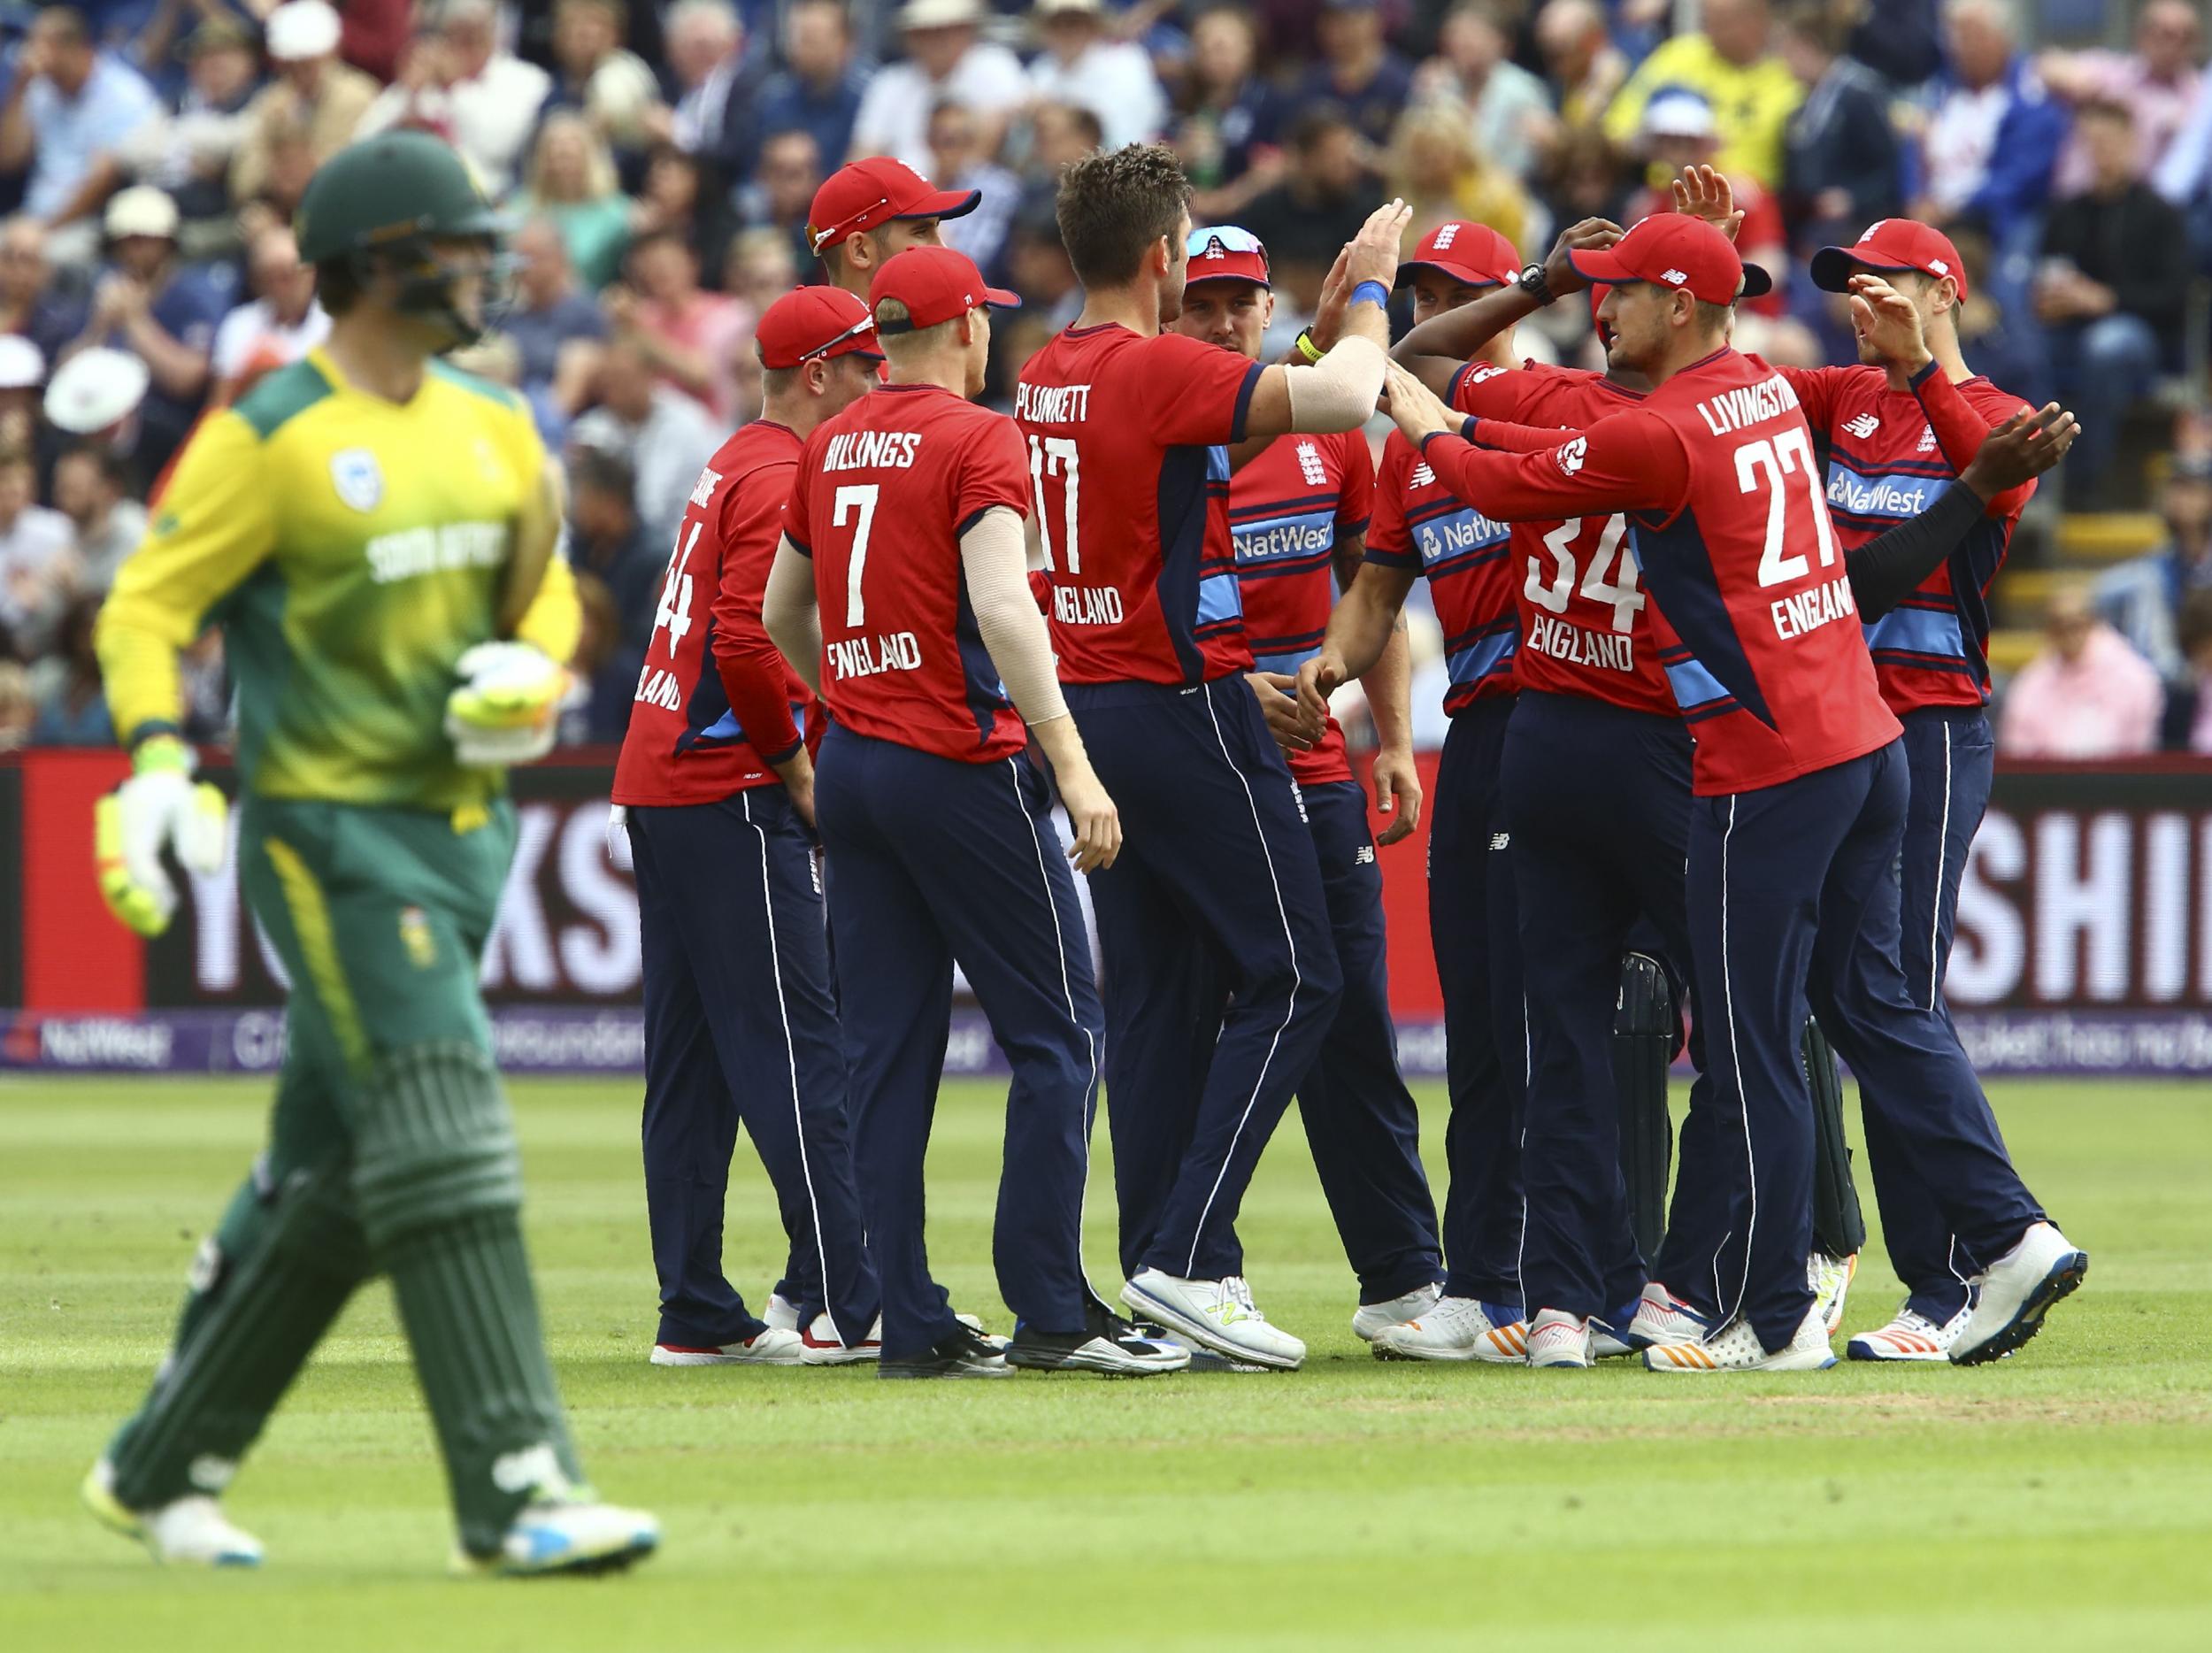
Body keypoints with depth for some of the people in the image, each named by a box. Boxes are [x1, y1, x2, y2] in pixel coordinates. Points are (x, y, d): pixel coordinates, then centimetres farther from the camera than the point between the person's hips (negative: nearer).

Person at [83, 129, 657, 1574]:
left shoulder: (492, 428, 11)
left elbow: (548, 590, 20)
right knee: (443, 1152, -16)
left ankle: (161, 1471, 23)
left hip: (463, 829, 8)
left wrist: (533, 668, -2)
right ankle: (515, 1492, -20)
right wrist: (157, 761, -24)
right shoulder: (269, 440, -10)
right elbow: (147, 607, -9)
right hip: (334, 831, -8)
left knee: (327, 1182, 11)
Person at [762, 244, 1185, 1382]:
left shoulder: (829, 448, 12)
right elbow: (1002, 612, -21)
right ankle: (1049, 1311, -6)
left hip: (849, 771, 7)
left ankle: (911, 1325, 5)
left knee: (886, 1052, 6)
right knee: (1055, 1033, -1)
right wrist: (1074, 770, -23)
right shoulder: (977, 439, -9)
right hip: (960, 766, -7)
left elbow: (780, 615, 23)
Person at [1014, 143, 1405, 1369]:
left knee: (1152, 993, 11)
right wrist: (1368, 291, -5)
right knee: (1291, 979, -3)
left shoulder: (1041, 381, 9)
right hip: (1183, 705, -8)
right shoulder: (1160, 369, -16)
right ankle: (1187, 1257, -10)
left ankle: (1159, 1272, 10)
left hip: (1088, 707, 8)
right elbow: (1339, 399, -21)